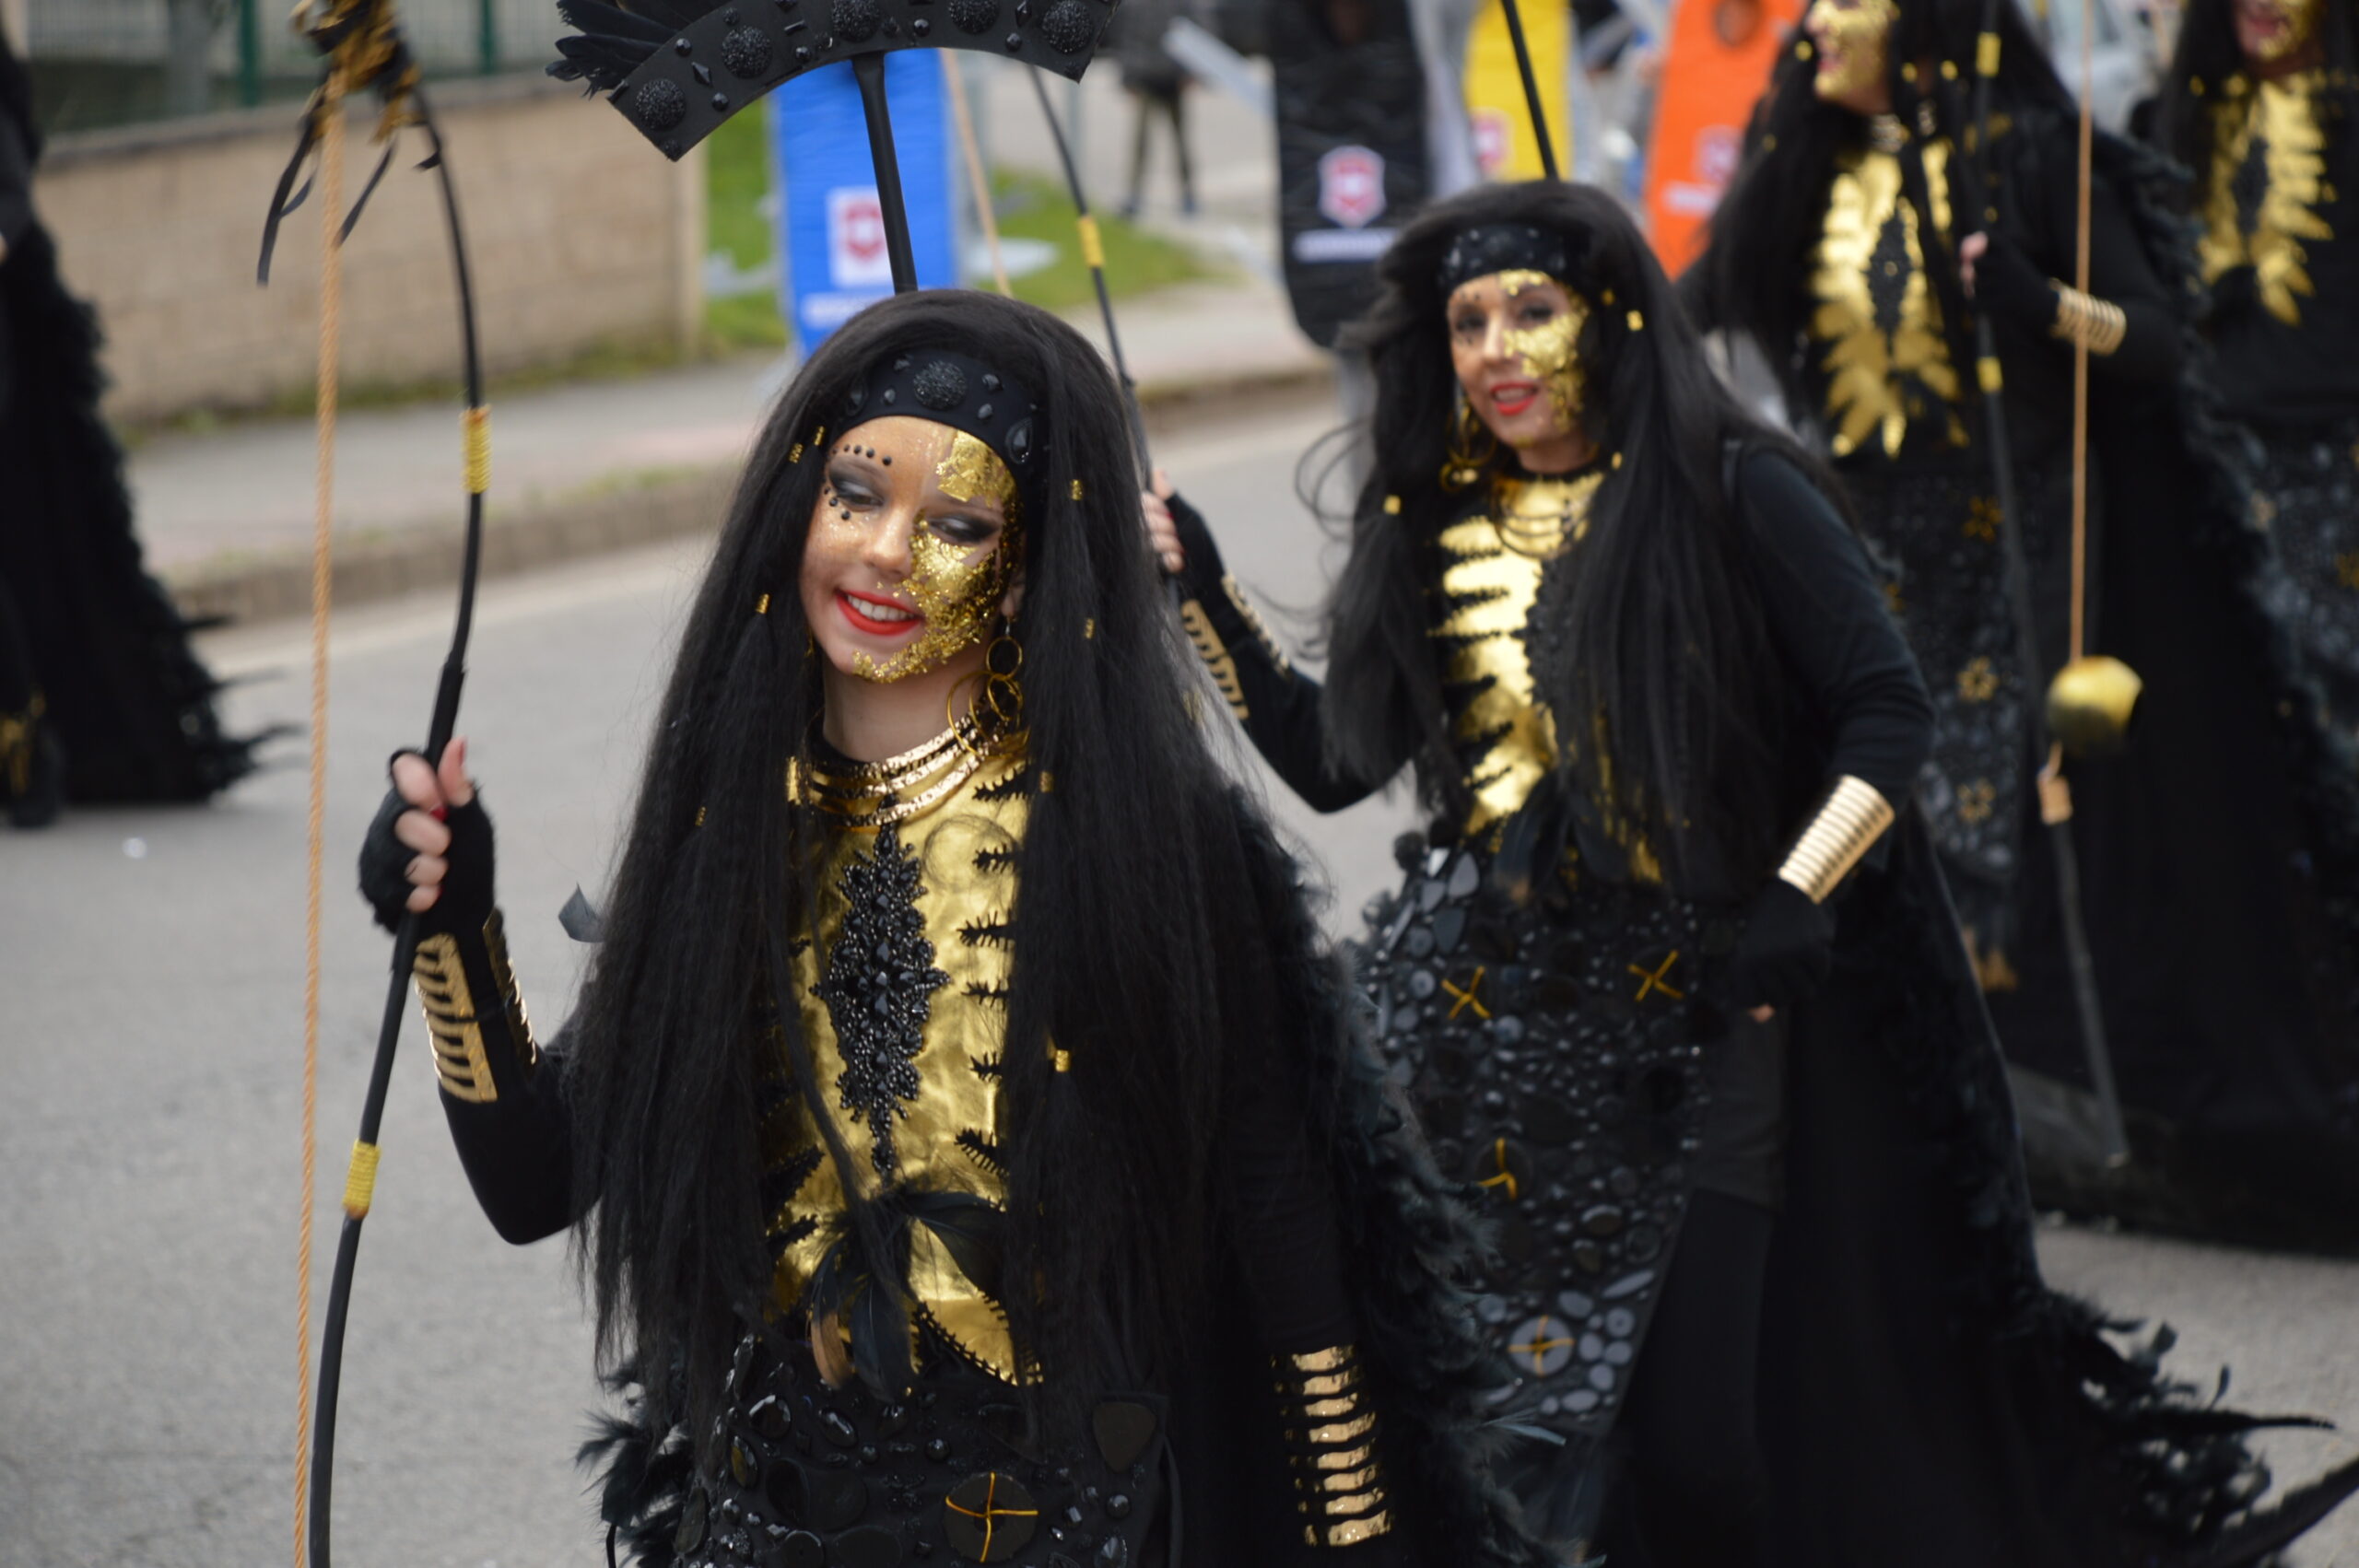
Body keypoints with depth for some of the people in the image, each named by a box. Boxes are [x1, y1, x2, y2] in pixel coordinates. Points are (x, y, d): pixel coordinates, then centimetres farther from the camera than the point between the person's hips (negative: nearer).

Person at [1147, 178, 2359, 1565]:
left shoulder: (1729, 497, -4)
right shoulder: (1433, 527, 10)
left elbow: (1891, 712, -7)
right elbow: (1332, 760, 11)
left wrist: (1792, 906, -17)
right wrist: (1207, 595, 4)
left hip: (1709, 1008, -4)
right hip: (1504, 1010, 4)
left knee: (1697, 1415, -7)